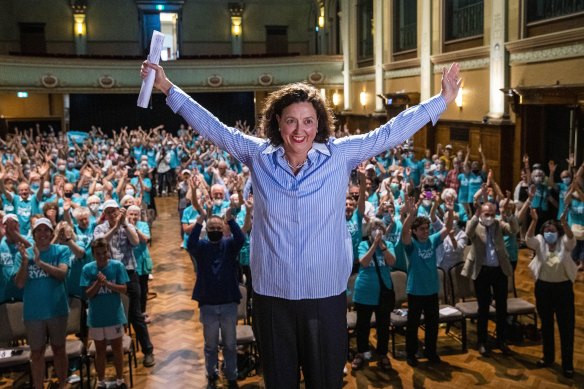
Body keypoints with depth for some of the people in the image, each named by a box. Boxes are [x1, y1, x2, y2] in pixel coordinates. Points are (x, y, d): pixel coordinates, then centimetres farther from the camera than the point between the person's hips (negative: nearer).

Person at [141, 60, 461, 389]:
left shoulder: (340, 155, -4)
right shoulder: (259, 155, 0)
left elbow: (391, 131, 1)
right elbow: (212, 127, 6)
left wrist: (443, 100, 2)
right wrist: (169, 88, 7)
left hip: (326, 294, -1)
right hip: (271, 294, 1)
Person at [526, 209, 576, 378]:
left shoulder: (564, 243, -3)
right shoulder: (540, 243, 0)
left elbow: (572, 239, -26)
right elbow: (528, 238, -20)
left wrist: (564, 223, -42)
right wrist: (534, 220, -34)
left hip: (563, 288, -2)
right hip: (543, 288, 2)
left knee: (566, 326, 2)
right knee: (546, 324, 15)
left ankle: (568, 363, 12)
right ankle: (548, 356, 31)